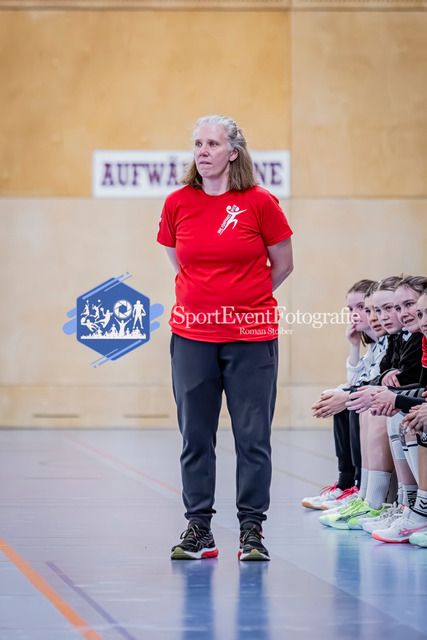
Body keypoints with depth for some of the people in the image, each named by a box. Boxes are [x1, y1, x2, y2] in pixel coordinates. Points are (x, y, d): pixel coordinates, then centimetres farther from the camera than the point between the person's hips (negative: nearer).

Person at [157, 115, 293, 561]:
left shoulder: (260, 203, -6)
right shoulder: (177, 204, 2)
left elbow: (282, 265, 5)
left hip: (252, 337, -2)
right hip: (192, 335, 3)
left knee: (252, 435, 0)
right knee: (194, 435, 5)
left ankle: (252, 529, 8)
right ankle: (198, 528, 13)